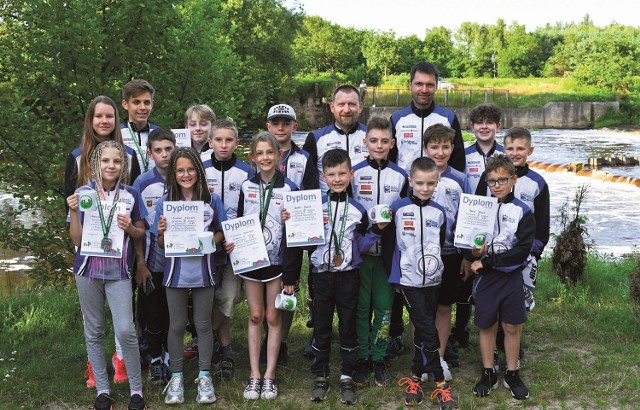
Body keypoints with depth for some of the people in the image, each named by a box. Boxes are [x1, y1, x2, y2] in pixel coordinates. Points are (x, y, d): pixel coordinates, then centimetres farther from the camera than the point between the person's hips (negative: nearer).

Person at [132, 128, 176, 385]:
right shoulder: (142, 184, -5)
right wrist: (140, 264, -6)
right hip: (152, 263, -1)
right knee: (153, 315, 7)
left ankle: (170, 356, 30)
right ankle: (155, 361, 24)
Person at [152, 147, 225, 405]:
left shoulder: (211, 200, -2)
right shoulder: (165, 202, -2)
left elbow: (221, 232, 4)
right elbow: (161, 244, 0)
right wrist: (162, 232, -21)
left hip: (203, 271, 0)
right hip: (176, 272, 0)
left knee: (203, 324, 10)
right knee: (177, 325, 10)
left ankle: (204, 376, 20)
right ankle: (176, 377, 21)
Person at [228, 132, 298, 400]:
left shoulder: (288, 189, -5)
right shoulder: (246, 187, 3)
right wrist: (232, 244, -12)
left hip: (277, 261, -2)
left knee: (273, 317, 5)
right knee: (255, 317, 8)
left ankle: (269, 375, 14)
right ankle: (254, 375, 15)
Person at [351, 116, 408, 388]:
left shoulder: (401, 177, 4)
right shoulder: (354, 174, 1)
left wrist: (390, 223, -4)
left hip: (388, 252, 1)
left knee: (384, 307, 4)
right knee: (360, 307, 4)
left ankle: (378, 358, 17)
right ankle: (362, 358, 15)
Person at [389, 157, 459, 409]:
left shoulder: (439, 212, 7)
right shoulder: (398, 209, -4)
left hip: (432, 280, 4)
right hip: (408, 279, -4)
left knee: (423, 331, 12)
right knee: (428, 331, -8)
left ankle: (415, 377, 27)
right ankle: (439, 383, 2)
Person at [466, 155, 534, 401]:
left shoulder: (522, 212, -5)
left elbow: (522, 251, -13)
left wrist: (487, 261, -17)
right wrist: (474, 255, -23)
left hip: (511, 276, -1)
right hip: (485, 277, 1)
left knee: (512, 326, 7)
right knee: (486, 325, 9)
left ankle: (512, 374, 22)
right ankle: (488, 374, 23)